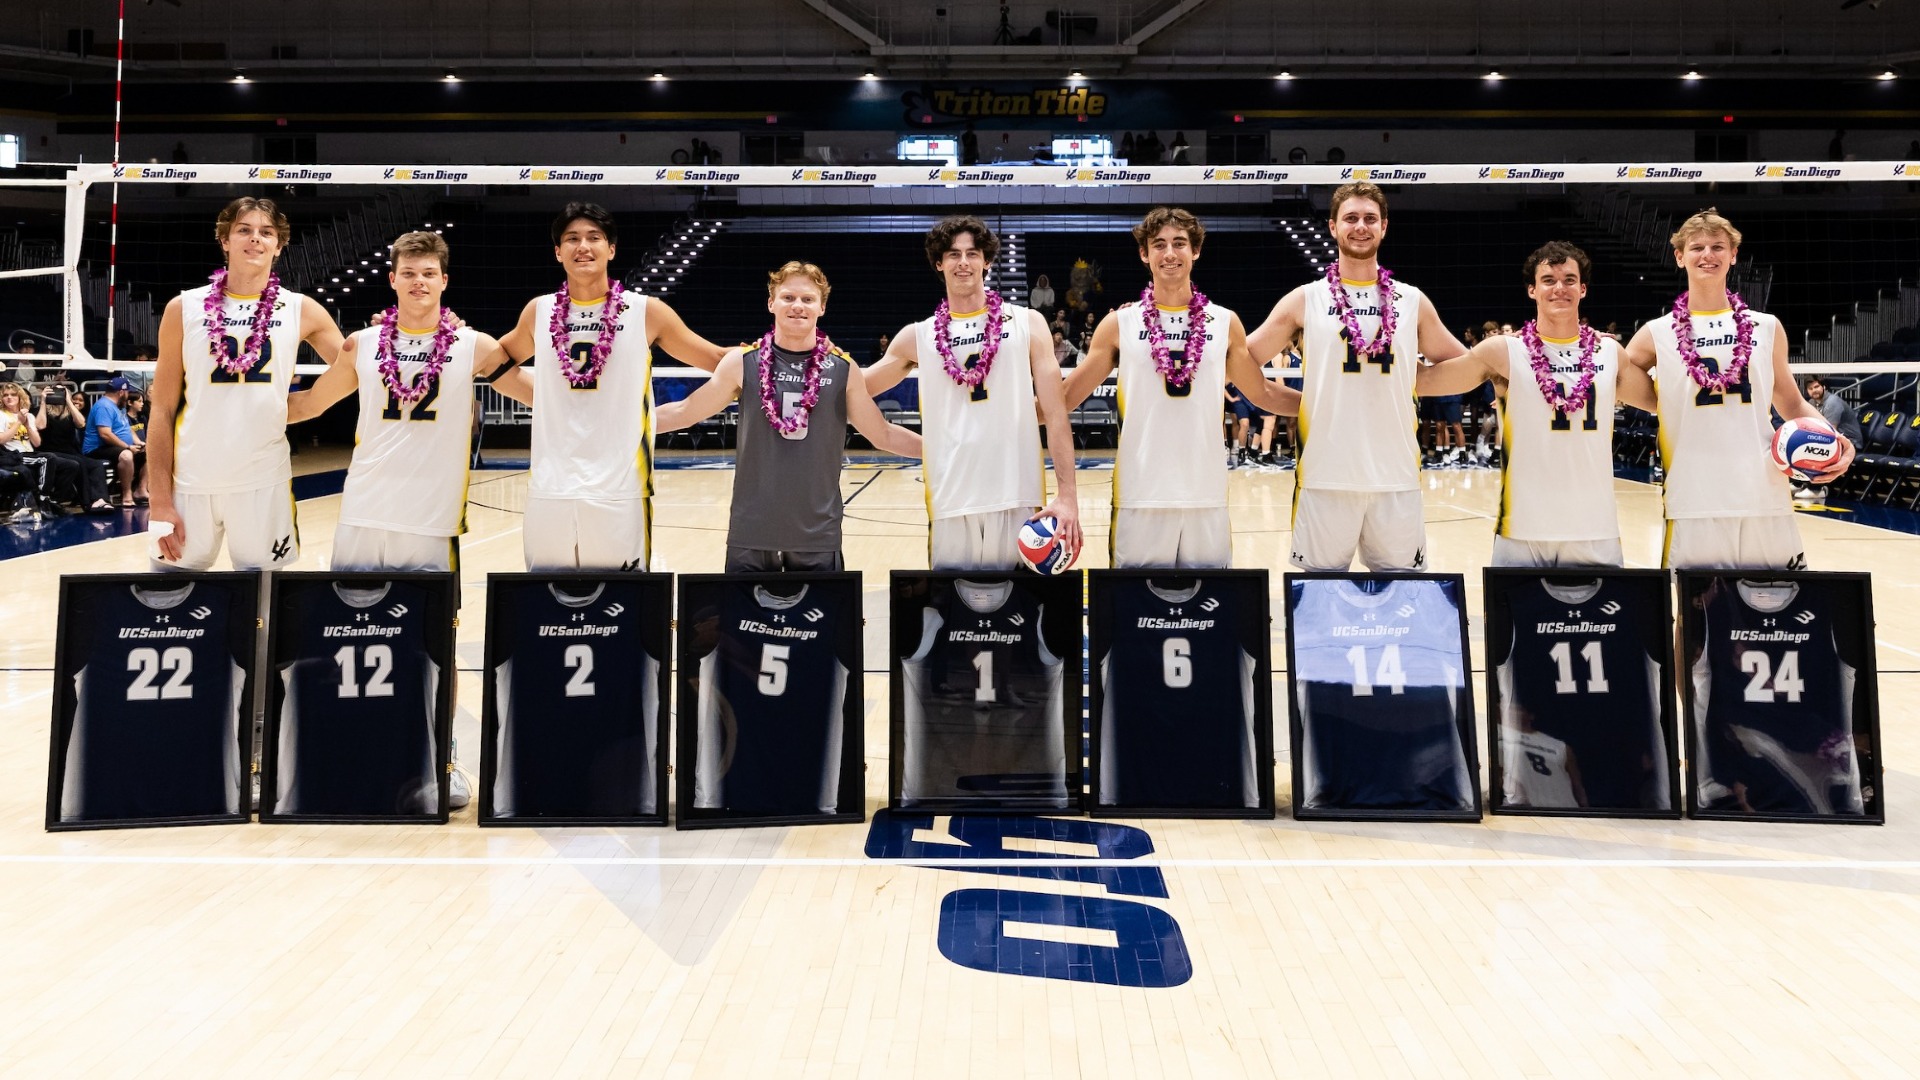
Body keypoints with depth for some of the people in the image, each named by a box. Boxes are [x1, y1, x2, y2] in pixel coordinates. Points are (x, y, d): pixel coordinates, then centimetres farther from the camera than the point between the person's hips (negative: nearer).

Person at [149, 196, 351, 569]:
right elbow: (162, 410, 4)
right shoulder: (184, 308, 3)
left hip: (264, 482, 0)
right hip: (190, 483, 0)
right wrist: (160, 499, -3)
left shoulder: (301, 310, 4)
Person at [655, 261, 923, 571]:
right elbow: (684, 413, 7)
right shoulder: (742, 363, -1)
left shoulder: (844, 369, 1)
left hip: (819, 534, 1)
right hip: (751, 532, 0)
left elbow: (883, 435, 9)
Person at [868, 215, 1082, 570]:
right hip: (950, 501, 1)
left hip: (1017, 499, -1)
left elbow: (1055, 414, 1)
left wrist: (1067, 495, -7)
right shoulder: (917, 336, 10)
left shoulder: (1027, 324, 6)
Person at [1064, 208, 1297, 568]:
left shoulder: (1225, 323, 8)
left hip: (1207, 495, 2)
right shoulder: (1120, 324, 4)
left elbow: (1263, 394, 16)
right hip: (1140, 497, -1)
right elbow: (1066, 397, 7)